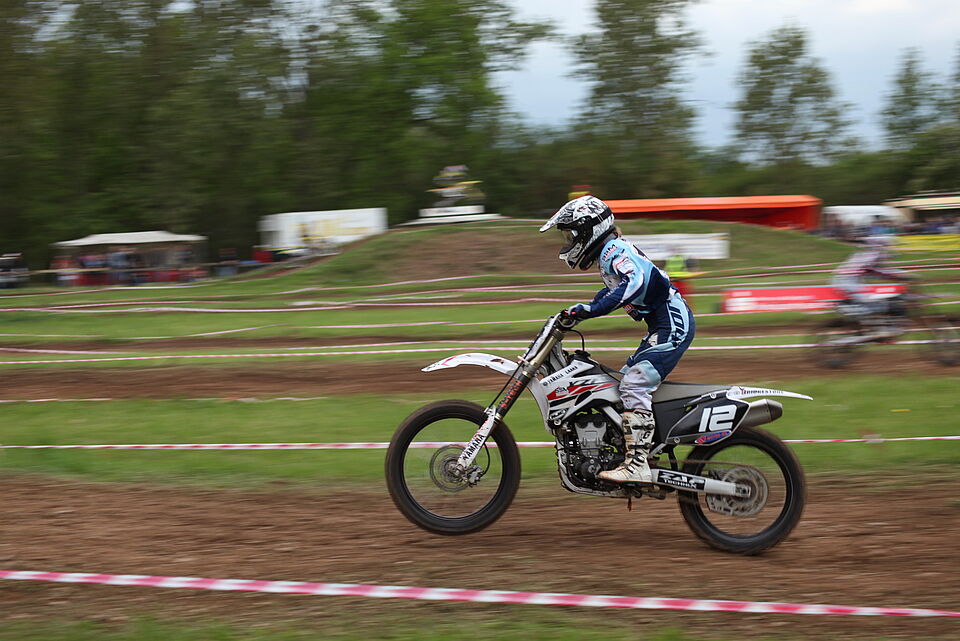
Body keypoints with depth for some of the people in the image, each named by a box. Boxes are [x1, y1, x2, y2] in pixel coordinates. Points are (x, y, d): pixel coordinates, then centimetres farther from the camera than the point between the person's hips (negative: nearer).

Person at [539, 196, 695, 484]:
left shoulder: (614, 249, -11)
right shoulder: (610, 253, 19)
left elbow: (635, 279, -31)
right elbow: (612, 290, 36)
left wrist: (593, 309, -36)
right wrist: (578, 312, 28)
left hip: (673, 324, -11)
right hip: (662, 327, 11)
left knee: (635, 385, -19)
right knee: (625, 381, 13)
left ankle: (637, 465, -25)